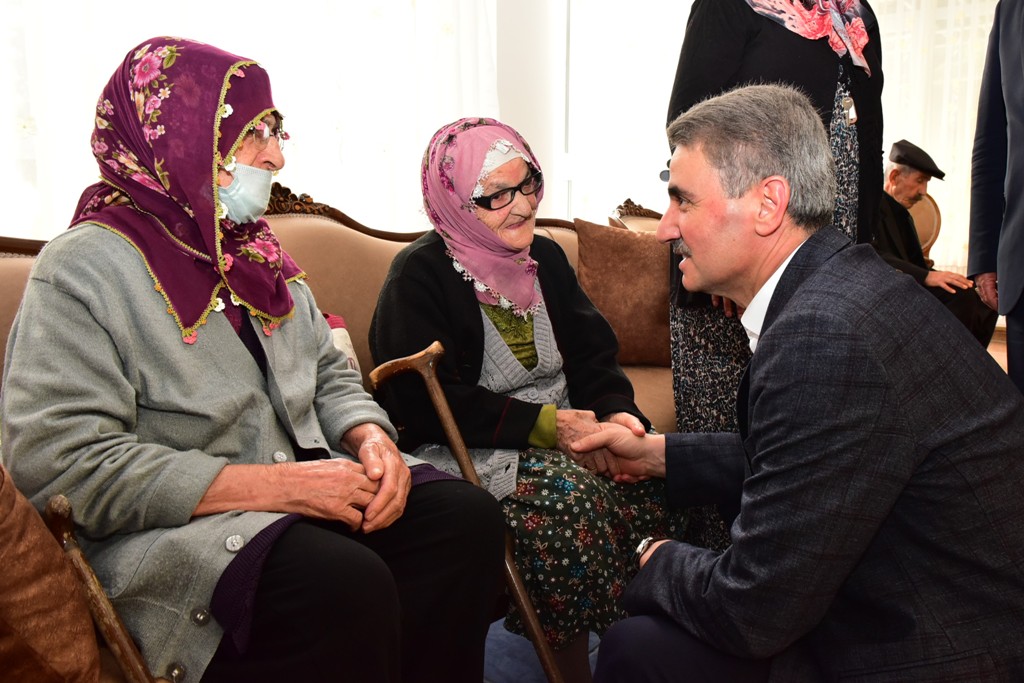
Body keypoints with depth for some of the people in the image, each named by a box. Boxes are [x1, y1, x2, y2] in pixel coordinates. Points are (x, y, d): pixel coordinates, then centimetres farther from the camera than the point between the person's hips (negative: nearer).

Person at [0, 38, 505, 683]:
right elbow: (58, 463, -20)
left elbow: (330, 376, 18)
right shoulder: (83, 269, -11)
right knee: (346, 582, -33)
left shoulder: (255, 253, 13)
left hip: (302, 484, 7)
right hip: (166, 529, -7)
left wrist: (373, 438, -7)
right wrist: (279, 484, -24)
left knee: (468, 517, -13)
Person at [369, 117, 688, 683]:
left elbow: (592, 355, 12)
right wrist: (542, 424, -20)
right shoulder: (420, 274, -8)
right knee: (569, 492, -32)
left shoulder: (546, 258, 13)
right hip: (465, 451, -6)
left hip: (564, 428, 7)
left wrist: (617, 413, -11)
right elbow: (424, 402, -17)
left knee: (655, 473, -18)